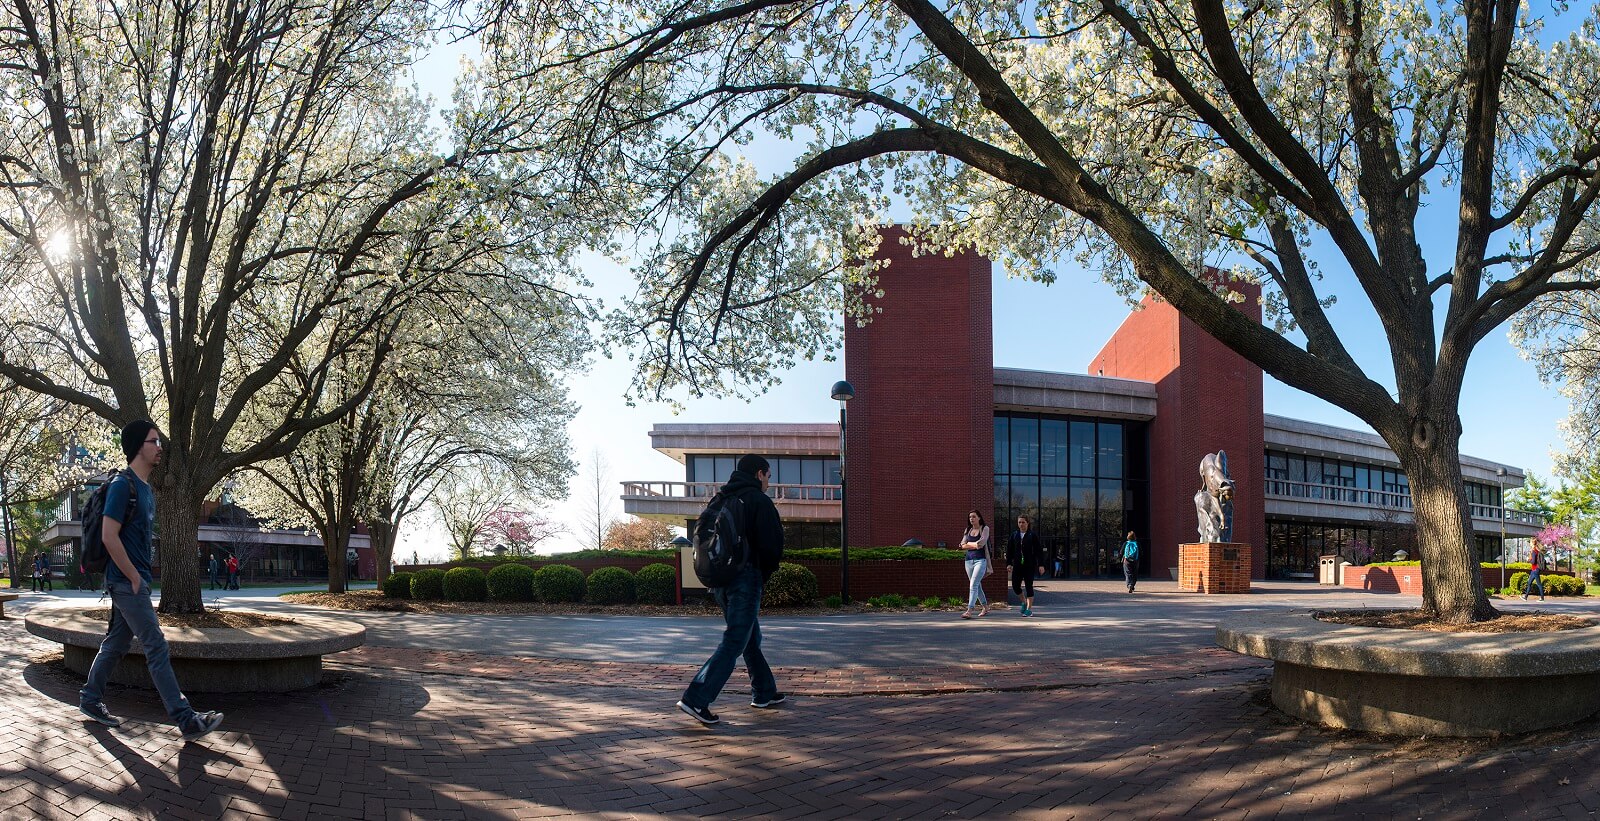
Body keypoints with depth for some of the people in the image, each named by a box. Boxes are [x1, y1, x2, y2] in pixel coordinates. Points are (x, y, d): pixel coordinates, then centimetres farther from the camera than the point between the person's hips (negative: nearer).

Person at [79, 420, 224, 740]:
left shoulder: (146, 488, 15)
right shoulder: (123, 484, -15)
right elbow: (109, 536, -20)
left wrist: (140, 576, 16)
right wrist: (134, 578, -17)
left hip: (133, 581, 9)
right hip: (127, 581, -9)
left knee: (115, 644, 17)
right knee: (157, 649, -9)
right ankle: (186, 720, -8)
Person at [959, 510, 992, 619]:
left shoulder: (985, 528, 1)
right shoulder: (968, 530, 14)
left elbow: (982, 542, -13)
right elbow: (963, 545, 5)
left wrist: (969, 544, -2)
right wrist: (975, 545, -9)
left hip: (980, 560, -6)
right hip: (969, 560, 6)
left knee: (973, 585, -17)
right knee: (977, 586, 12)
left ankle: (969, 610, -23)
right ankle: (985, 607, 26)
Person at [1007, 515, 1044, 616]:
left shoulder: (1033, 535, -3)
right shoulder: (1014, 535, 7)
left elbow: (1038, 551, -4)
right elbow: (1009, 550, 8)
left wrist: (1041, 565, -9)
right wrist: (1009, 563, 2)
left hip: (1029, 566, -3)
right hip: (1017, 565, 3)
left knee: (1028, 586, -1)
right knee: (1015, 586, 0)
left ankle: (1029, 609, 8)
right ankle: (1024, 601, 27)